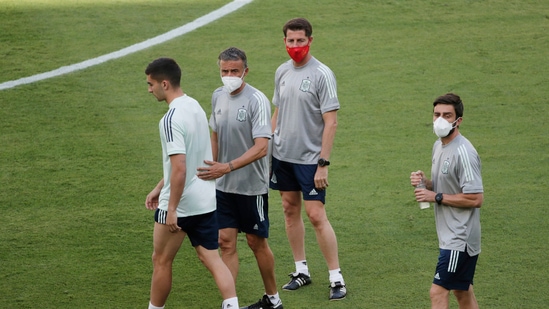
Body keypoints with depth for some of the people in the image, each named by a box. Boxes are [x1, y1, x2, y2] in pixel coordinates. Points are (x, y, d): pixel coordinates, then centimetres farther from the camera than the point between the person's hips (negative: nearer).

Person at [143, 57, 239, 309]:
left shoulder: (171, 119, -21)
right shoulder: (194, 106, 8)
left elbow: (179, 168, -27)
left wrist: (171, 208, -21)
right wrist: (159, 188, 24)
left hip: (180, 204, -8)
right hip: (206, 200, 8)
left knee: (161, 261, 11)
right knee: (212, 259, 7)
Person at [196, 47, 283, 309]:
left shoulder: (257, 100, -17)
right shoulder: (218, 96, 3)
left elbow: (261, 148, -25)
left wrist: (227, 167, -33)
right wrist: (211, 168, 11)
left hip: (252, 186, -5)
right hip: (223, 186, 5)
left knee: (257, 242, 7)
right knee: (226, 242, 0)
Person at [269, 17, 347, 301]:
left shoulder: (322, 74, -13)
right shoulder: (282, 72, 6)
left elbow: (331, 122, -14)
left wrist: (323, 164, -18)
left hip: (309, 158, -6)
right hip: (282, 155, 6)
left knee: (316, 215, -7)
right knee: (290, 209, 11)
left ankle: (336, 278, 1)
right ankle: (301, 270, 24)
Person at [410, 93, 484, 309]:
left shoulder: (463, 153, -20)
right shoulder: (438, 146, 9)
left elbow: (475, 199, -23)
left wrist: (436, 197, -18)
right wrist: (424, 182, 0)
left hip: (459, 238, -10)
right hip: (450, 235, 10)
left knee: (438, 291, -11)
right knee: (462, 291, 18)